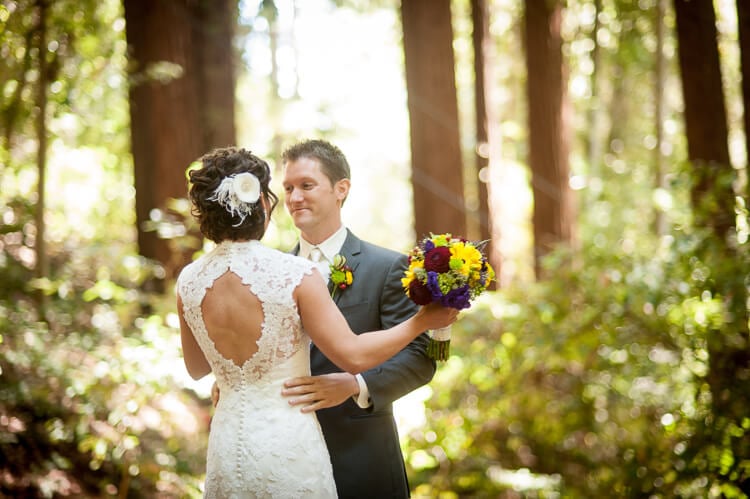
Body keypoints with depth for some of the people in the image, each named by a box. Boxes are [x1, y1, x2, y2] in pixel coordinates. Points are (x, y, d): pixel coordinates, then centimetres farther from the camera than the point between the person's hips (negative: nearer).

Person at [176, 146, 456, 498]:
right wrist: (421, 321, -1)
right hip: (287, 445, -4)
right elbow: (353, 356, -13)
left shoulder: (188, 282, -1)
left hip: (226, 447, 4)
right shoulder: (294, 274, -16)